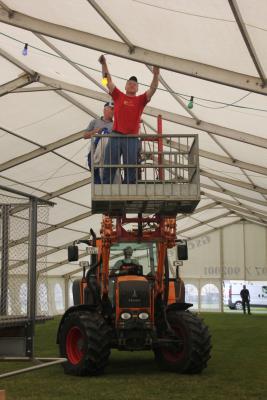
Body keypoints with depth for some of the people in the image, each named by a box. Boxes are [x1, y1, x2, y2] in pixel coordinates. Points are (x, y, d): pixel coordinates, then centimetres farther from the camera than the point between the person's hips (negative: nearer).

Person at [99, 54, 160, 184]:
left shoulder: (141, 100, 13)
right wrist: (104, 64, -1)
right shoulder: (118, 96, 13)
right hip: (115, 136, 0)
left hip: (132, 138, 0)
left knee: (130, 168, 0)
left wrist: (156, 75, -11)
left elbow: (153, 89, 2)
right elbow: (108, 81, 8)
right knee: (109, 167, 0)